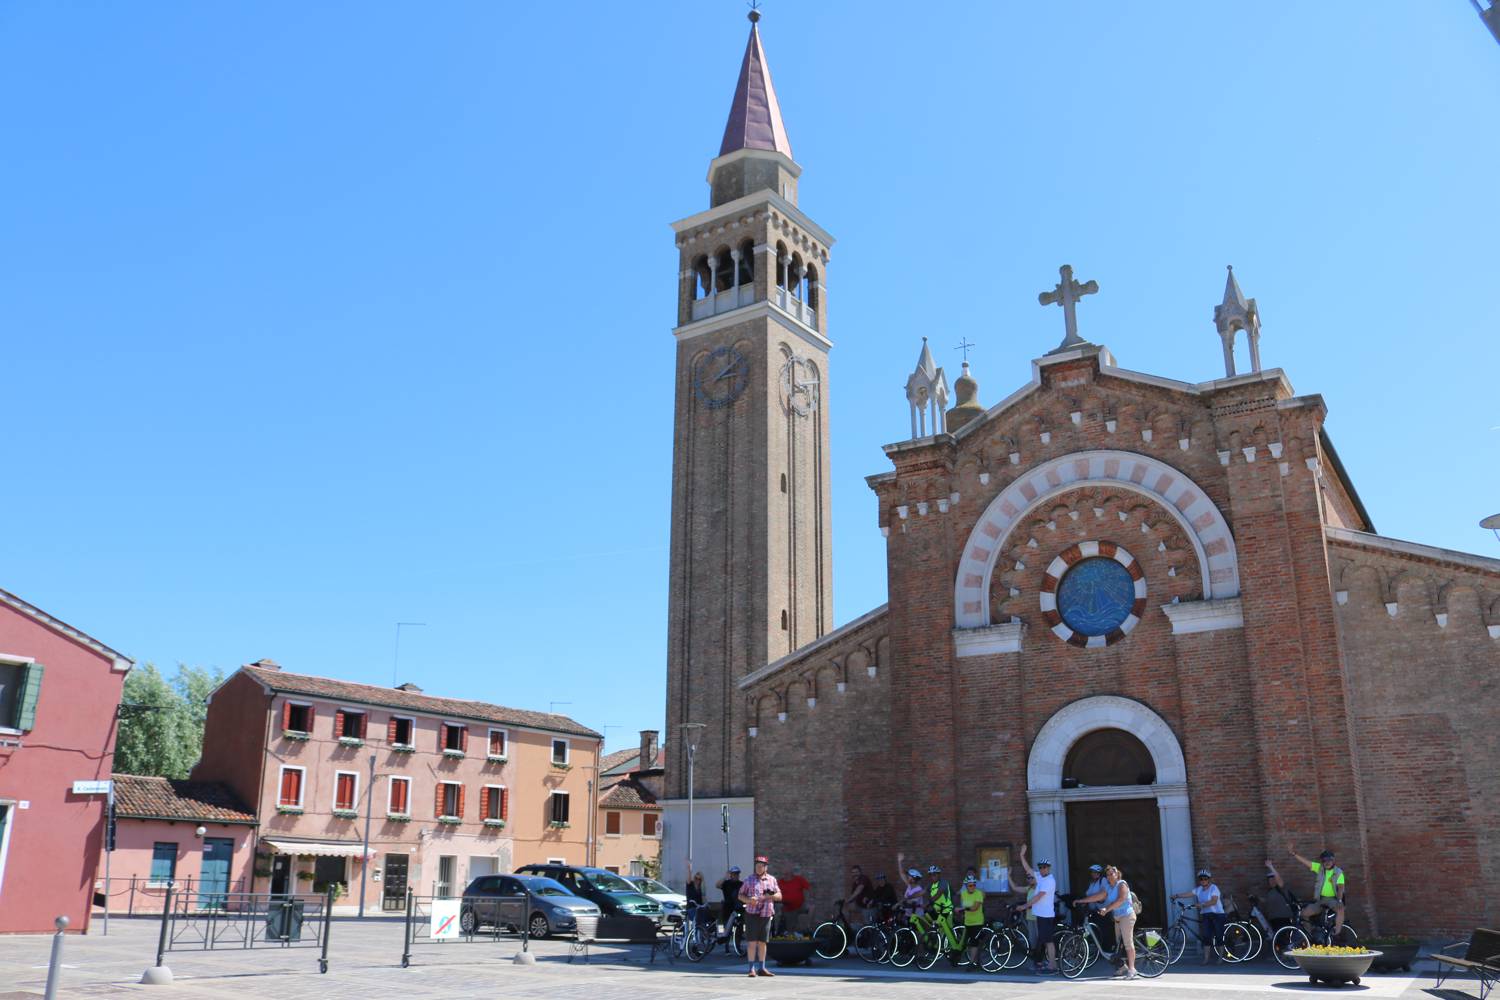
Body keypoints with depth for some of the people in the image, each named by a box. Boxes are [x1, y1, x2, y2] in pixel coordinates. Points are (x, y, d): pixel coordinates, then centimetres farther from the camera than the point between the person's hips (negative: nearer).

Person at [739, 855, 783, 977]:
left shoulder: (772, 880, 10)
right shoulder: (749, 880, 3)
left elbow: (779, 896, 10)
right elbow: (740, 895, 5)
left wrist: (771, 896, -11)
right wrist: (748, 900, -15)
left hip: (766, 915, 3)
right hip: (752, 913, -3)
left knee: (762, 942, 9)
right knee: (752, 941, -7)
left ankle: (762, 968, 17)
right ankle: (752, 968, -4)